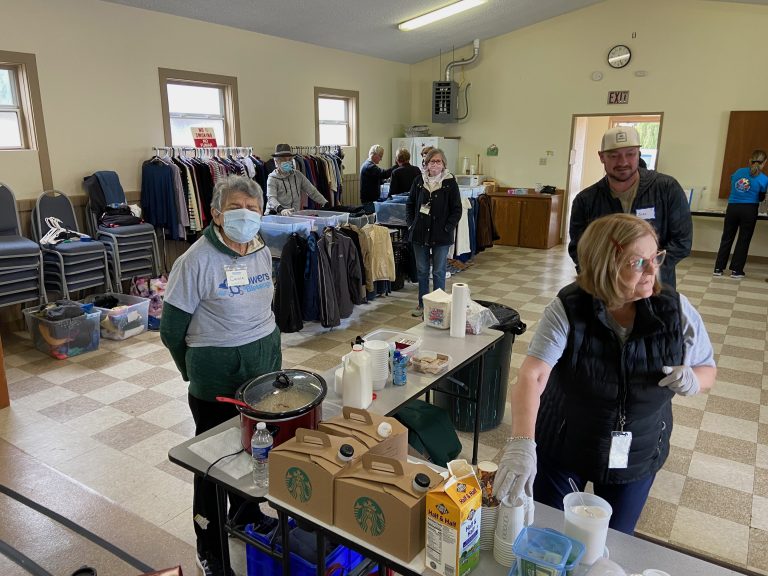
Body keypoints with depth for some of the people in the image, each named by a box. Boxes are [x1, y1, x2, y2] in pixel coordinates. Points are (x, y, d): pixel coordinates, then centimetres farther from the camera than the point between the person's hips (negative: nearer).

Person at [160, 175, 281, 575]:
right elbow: (172, 331, -10)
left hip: (265, 363, 5)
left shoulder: (263, 253, 1)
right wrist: (198, 373, 3)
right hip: (216, 376, -5)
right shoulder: (196, 261, -17)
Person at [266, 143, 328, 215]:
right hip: (278, 216, -3)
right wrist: (281, 209, -35)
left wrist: (325, 204, 0)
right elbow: (271, 198, -15)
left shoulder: (298, 175, 11)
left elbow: (312, 191, 12)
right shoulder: (272, 178, -2)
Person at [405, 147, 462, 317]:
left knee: (439, 272, 4)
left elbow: (457, 209, -4)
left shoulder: (450, 182, -5)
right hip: (420, 233, 3)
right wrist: (411, 224, 3)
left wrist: (447, 228, -11)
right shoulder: (419, 180, 4)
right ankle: (422, 304, 23)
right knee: (421, 271, 11)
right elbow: (410, 204, 13)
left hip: (441, 235, -3)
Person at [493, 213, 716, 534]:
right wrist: (521, 443, -48)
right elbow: (532, 377, -34)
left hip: (637, 458, 2)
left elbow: (707, 369, 0)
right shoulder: (568, 310, -24)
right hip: (562, 449, -2)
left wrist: (693, 380, -24)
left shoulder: (675, 309, -15)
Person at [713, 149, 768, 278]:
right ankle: (736, 270, 10)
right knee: (743, 240, 7)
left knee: (727, 239, 9)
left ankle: (718, 269, 9)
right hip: (749, 210, -3)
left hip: (732, 208, 3)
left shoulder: (738, 172, 4)